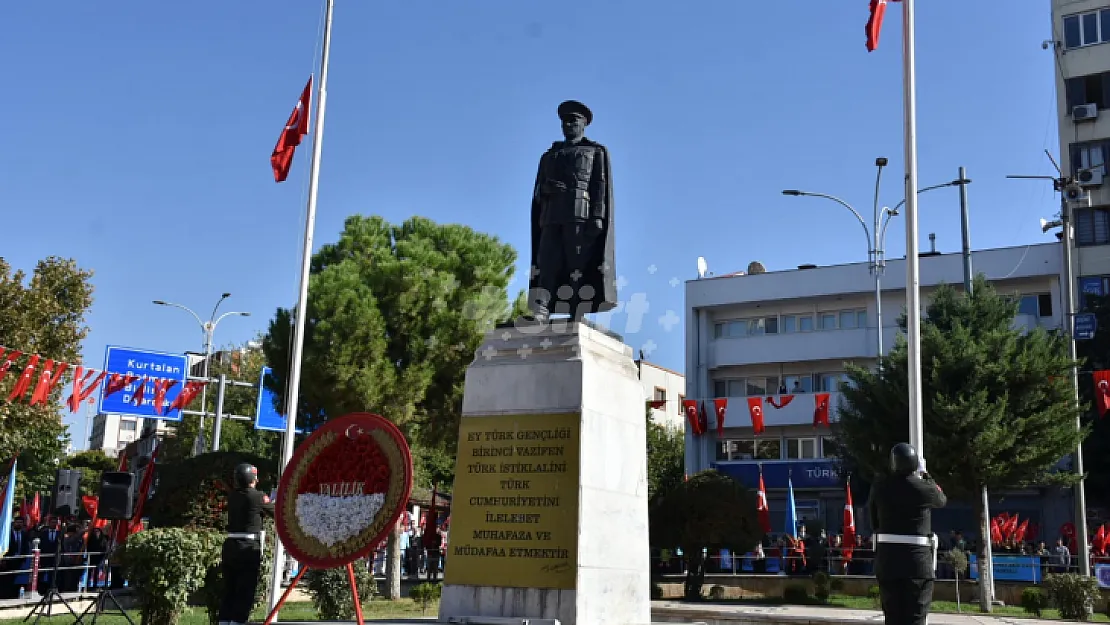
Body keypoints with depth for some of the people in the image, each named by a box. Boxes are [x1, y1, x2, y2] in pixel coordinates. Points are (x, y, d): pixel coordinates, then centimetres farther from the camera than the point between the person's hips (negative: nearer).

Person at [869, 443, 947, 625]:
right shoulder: (924, 487, -7)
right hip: (918, 561, -3)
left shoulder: (879, 487, 1)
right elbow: (942, 500, 17)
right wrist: (925, 476, 29)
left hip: (887, 559, 3)